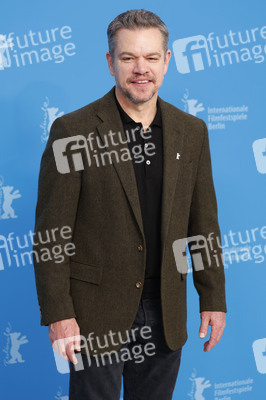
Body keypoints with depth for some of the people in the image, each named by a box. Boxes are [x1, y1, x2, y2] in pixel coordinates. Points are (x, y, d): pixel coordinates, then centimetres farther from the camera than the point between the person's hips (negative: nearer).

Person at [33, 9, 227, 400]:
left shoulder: (192, 131, 4)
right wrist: (58, 313, -12)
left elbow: (204, 221, 8)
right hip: (96, 312, -3)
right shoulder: (73, 130, -9)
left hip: (165, 313, 4)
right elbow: (51, 232, -9)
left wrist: (213, 298, 7)